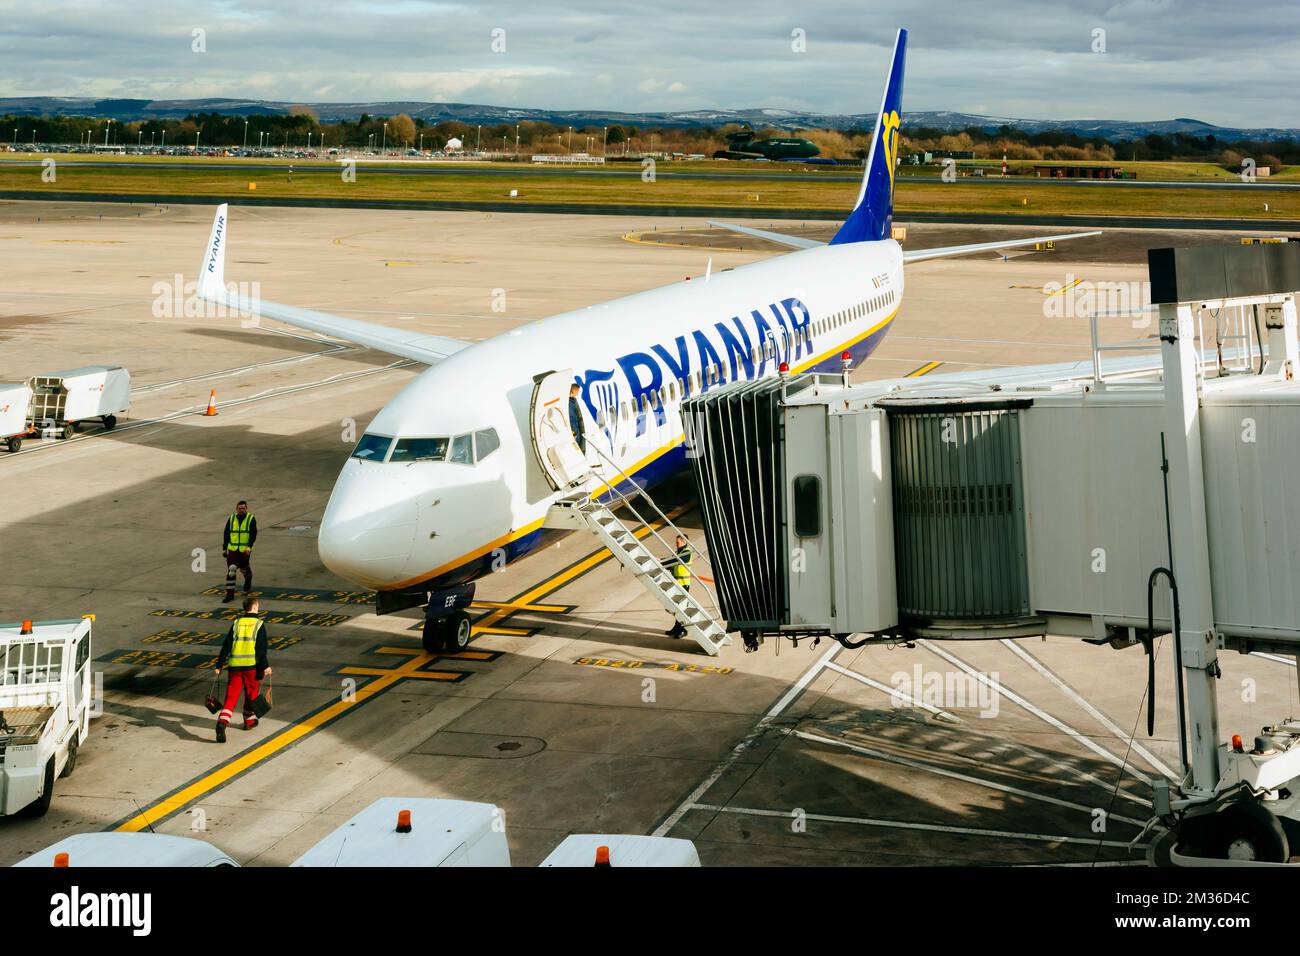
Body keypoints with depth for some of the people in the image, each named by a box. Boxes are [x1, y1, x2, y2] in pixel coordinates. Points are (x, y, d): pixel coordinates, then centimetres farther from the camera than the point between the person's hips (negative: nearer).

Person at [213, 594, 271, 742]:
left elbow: (226, 645, 6)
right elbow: (261, 648, -6)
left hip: (234, 665, 2)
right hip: (251, 664, -2)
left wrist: (220, 665, 10)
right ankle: (249, 720, 30)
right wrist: (265, 666, -2)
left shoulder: (236, 623, 8)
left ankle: (222, 722, -18)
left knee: (231, 696, 1)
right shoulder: (258, 624, -1)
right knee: (251, 693, 18)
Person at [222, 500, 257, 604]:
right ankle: (230, 594, -8)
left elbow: (253, 534, -9)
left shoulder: (251, 519, -3)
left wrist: (249, 547, -20)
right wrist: (224, 548, 9)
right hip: (232, 549, 1)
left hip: (244, 550, -1)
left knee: (245, 568, 15)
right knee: (230, 571, -10)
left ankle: (248, 582, 49)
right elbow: (226, 534, 12)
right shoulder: (231, 519, 6)